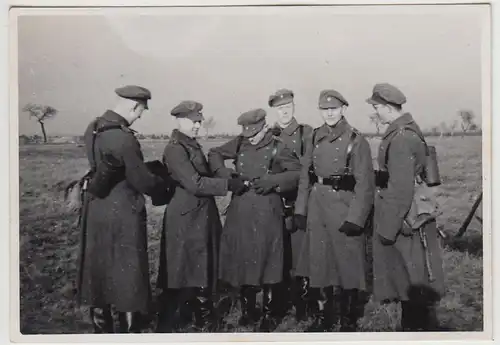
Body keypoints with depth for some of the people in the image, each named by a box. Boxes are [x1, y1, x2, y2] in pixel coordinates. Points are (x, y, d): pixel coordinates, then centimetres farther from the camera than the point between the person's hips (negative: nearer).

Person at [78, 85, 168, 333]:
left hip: (96, 211, 8)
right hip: (122, 214, -8)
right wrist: (164, 183, 2)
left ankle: (101, 327, 31)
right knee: (127, 275, 5)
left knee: (99, 271, 18)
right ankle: (129, 329, 15)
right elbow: (143, 181, -18)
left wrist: (150, 168, 11)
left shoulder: (93, 129, 2)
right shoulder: (123, 139, -24)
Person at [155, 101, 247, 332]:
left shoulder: (192, 145, 14)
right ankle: (165, 325, 11)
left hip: (202, 217, 9)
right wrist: (229, 184, -20)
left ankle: (205, 320, 30)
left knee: (202, 270, 17)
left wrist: (229, 180, 5)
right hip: (187, 220, -9)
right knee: (180, 274, -1)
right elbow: (195, 184, -23)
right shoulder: (175, 149, -16)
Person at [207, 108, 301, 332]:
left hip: (267, 212, -4)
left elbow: (299, 172, -4)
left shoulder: (277, 148, -3)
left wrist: (272, 181, -17)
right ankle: (248, 311, 27)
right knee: (242, 260, 10)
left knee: (268, 261, 0)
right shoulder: (240, 144, 7)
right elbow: (214, 153, 18)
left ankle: (270, 315, 15)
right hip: (240, 212, 4)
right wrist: (224, 172, 0)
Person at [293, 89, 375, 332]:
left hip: (344, 206, -5)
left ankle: (348, 321, 20)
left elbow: (365, 184, -11)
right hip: (317, 206, 5)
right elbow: (305, 176, 11)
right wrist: (300, 209, 5)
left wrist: (355, 218, -17)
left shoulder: (356, 140, -8)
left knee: (347, 264, 4)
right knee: (320, 263, 13)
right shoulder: (315, 138, 7)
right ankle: (324, 316, 28)